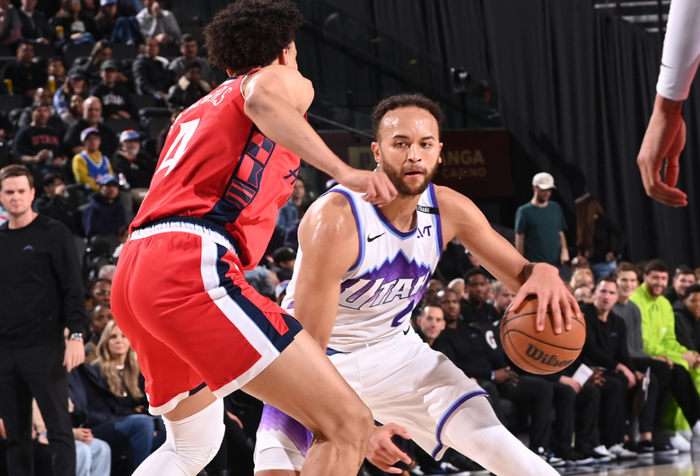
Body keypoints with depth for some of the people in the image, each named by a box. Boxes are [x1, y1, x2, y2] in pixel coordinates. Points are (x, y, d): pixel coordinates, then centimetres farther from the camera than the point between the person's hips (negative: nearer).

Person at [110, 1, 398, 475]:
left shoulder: (196, 111, 34)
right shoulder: (287, 81, 11)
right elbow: (262, 97, -14)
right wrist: (343, 172, -24)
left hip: (134, 274, 9)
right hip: (193, 268, -9)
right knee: (349, 425, -14)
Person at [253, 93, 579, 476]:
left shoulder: (449, 210, -12)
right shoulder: (335, 221, -30)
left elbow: (519, 274, -1)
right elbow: (308, 344, -29)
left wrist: (543, 274, -29)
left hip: (395, 352, 4)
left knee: (485, 435, -14)